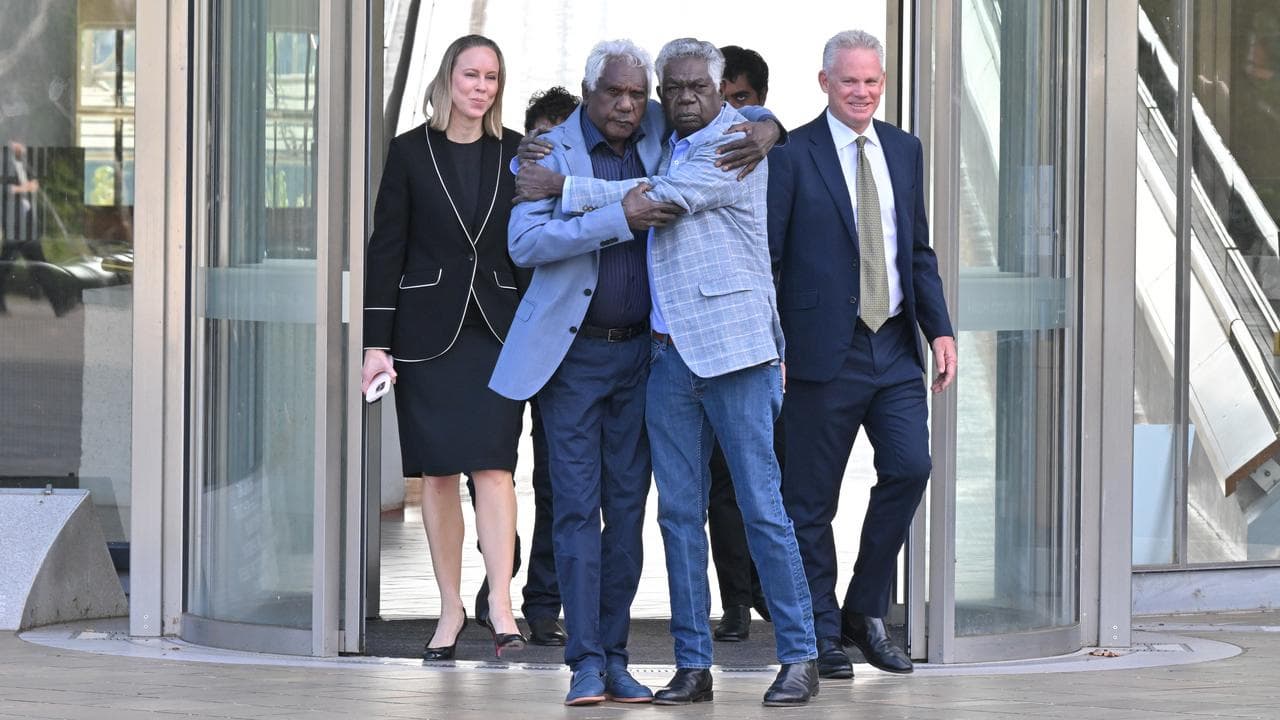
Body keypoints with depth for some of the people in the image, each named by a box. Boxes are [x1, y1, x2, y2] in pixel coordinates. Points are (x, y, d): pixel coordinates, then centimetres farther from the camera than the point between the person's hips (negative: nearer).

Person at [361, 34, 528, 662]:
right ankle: (451, 608, 10)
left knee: (492, 463, -11)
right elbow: (385, 250, 2)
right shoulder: (411, 152, 2)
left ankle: (500, 604, -13)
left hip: (497, 327, 0)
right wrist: (376, 342, -4)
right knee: (436, 472, 2)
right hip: (428, 329, 0)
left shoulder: (515, 154, 6)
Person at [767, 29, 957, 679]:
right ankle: (821, 635, 13)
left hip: (895, 348, 4)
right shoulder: (791, 156, -5)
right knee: (812, 500, 2)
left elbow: (919, 251, 16)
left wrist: (939, 329, 5)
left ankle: (865, 612, 9)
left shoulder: (904, 151, 12)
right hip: (824, 351, -4)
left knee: (910, 467, -8)